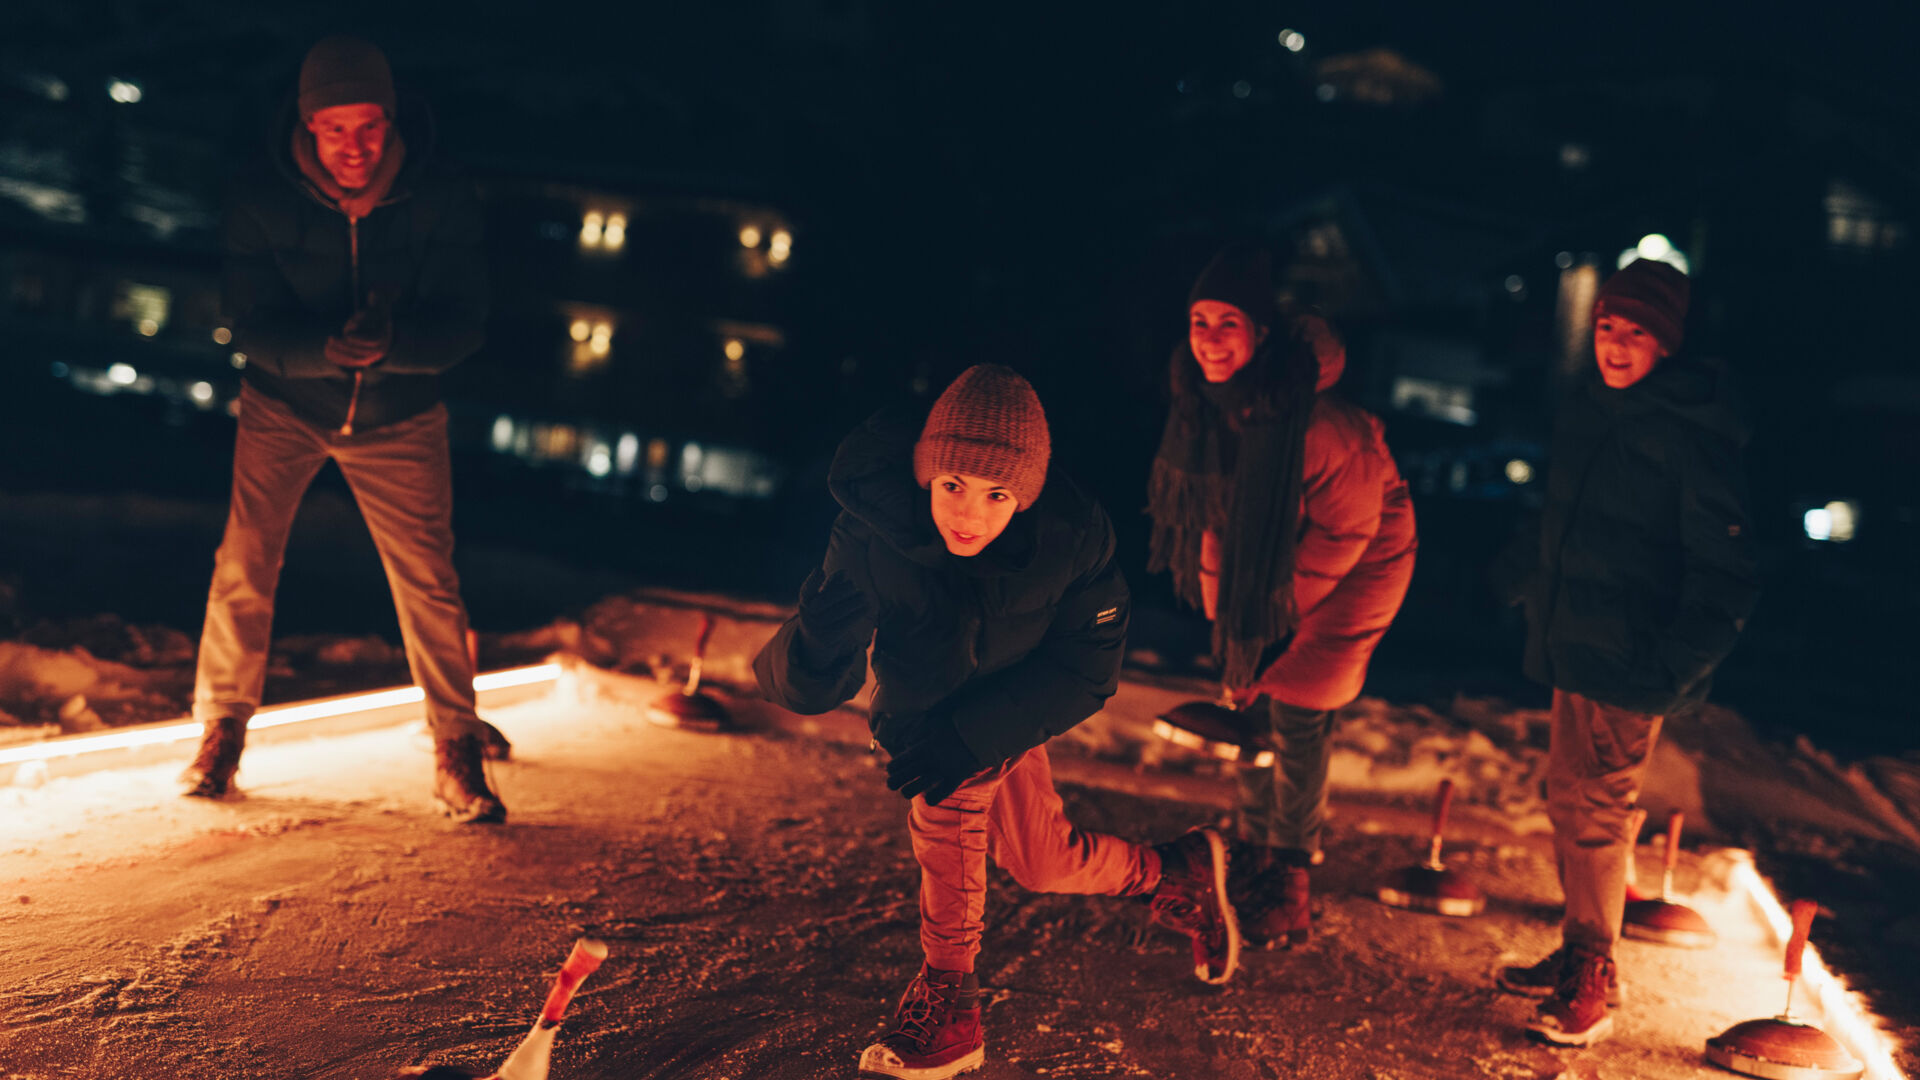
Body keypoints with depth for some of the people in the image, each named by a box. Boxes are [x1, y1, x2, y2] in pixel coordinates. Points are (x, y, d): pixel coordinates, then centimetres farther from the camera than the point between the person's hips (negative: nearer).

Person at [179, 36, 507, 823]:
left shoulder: (442, 199, -19)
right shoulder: (259, 201, -18)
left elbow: (461, 324, -20)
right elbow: (252, 325, -17)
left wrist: (390, 342, -41)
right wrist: (326, 350, -39)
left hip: (398, 415, 0)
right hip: (285, 404, 1)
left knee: (429, 583, -5)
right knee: (244, 565, -9)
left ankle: (457, 756, 10)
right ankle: (221, 734, 13)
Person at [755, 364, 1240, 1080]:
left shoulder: (1074, 534, -33)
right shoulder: (871, 530, -34)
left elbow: (1086, 671, -21)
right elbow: (815, 685, -32)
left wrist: (970, 735, -32)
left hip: (1005, 696, -2)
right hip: (916, 701, 2)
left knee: (949, 799, -27)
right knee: (1040, 861, 7)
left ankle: (947, 997, -4)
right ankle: (1175, 874, 34)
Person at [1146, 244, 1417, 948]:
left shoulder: (1315, 421, -36)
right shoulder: (1202, 403, -14)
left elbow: (1346, 527, -23)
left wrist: (1276, 602, -14)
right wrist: (1220, 589, 2)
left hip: (1348, 563, -6)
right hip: (1256, 569, 7)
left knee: (1297, 716, -5)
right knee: (1250, 705, 12)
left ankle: (1290, 872, 14)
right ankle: (1253, 845, 31)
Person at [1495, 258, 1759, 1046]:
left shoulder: (1692, 432, -16)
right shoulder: (1589, 408, 9)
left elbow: (1726, 570, -16)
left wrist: (1677, 670, -21)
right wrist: (1541, 604, 18)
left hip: (1631, 659, -8)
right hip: (1574, 644, 8)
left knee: (1594, 807, -2)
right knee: (1568, 797, 15)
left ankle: (1592, 985, 11)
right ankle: (1579, 957, 30)